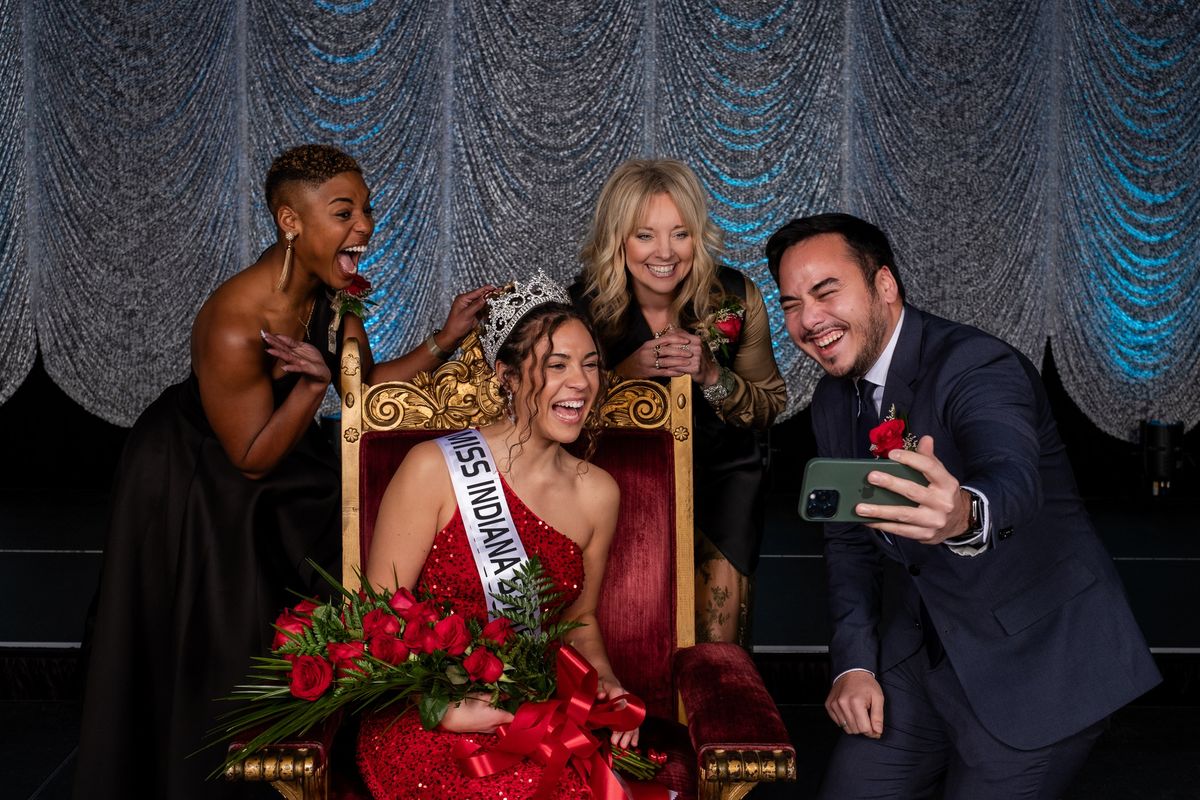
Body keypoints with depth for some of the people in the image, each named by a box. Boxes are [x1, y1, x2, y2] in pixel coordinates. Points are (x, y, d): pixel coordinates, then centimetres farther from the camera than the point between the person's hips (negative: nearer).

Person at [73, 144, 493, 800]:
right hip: (193, 488, -7)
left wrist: (444, 340, -13)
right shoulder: (234, 326, -35)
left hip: (280, 465, 7)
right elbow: (254, 459, -25)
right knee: (210, 649, 5)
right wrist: (315, 381, -36)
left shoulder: (332, 292, -14)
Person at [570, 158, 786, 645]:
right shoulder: (587, 303, -12)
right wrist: (628, 371, -22)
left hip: (724, 468, 1)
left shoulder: (734, 297, -11)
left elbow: (770, 407, -2)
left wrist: (710, 375, -21)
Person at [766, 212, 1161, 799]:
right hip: (920, 654, 7)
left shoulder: (978, 366, -21)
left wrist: (964, 515, -65)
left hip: (1032, 657, -6)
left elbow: (1014, 476, -42)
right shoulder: (833, 401, 3)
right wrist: (855, 663, -3)